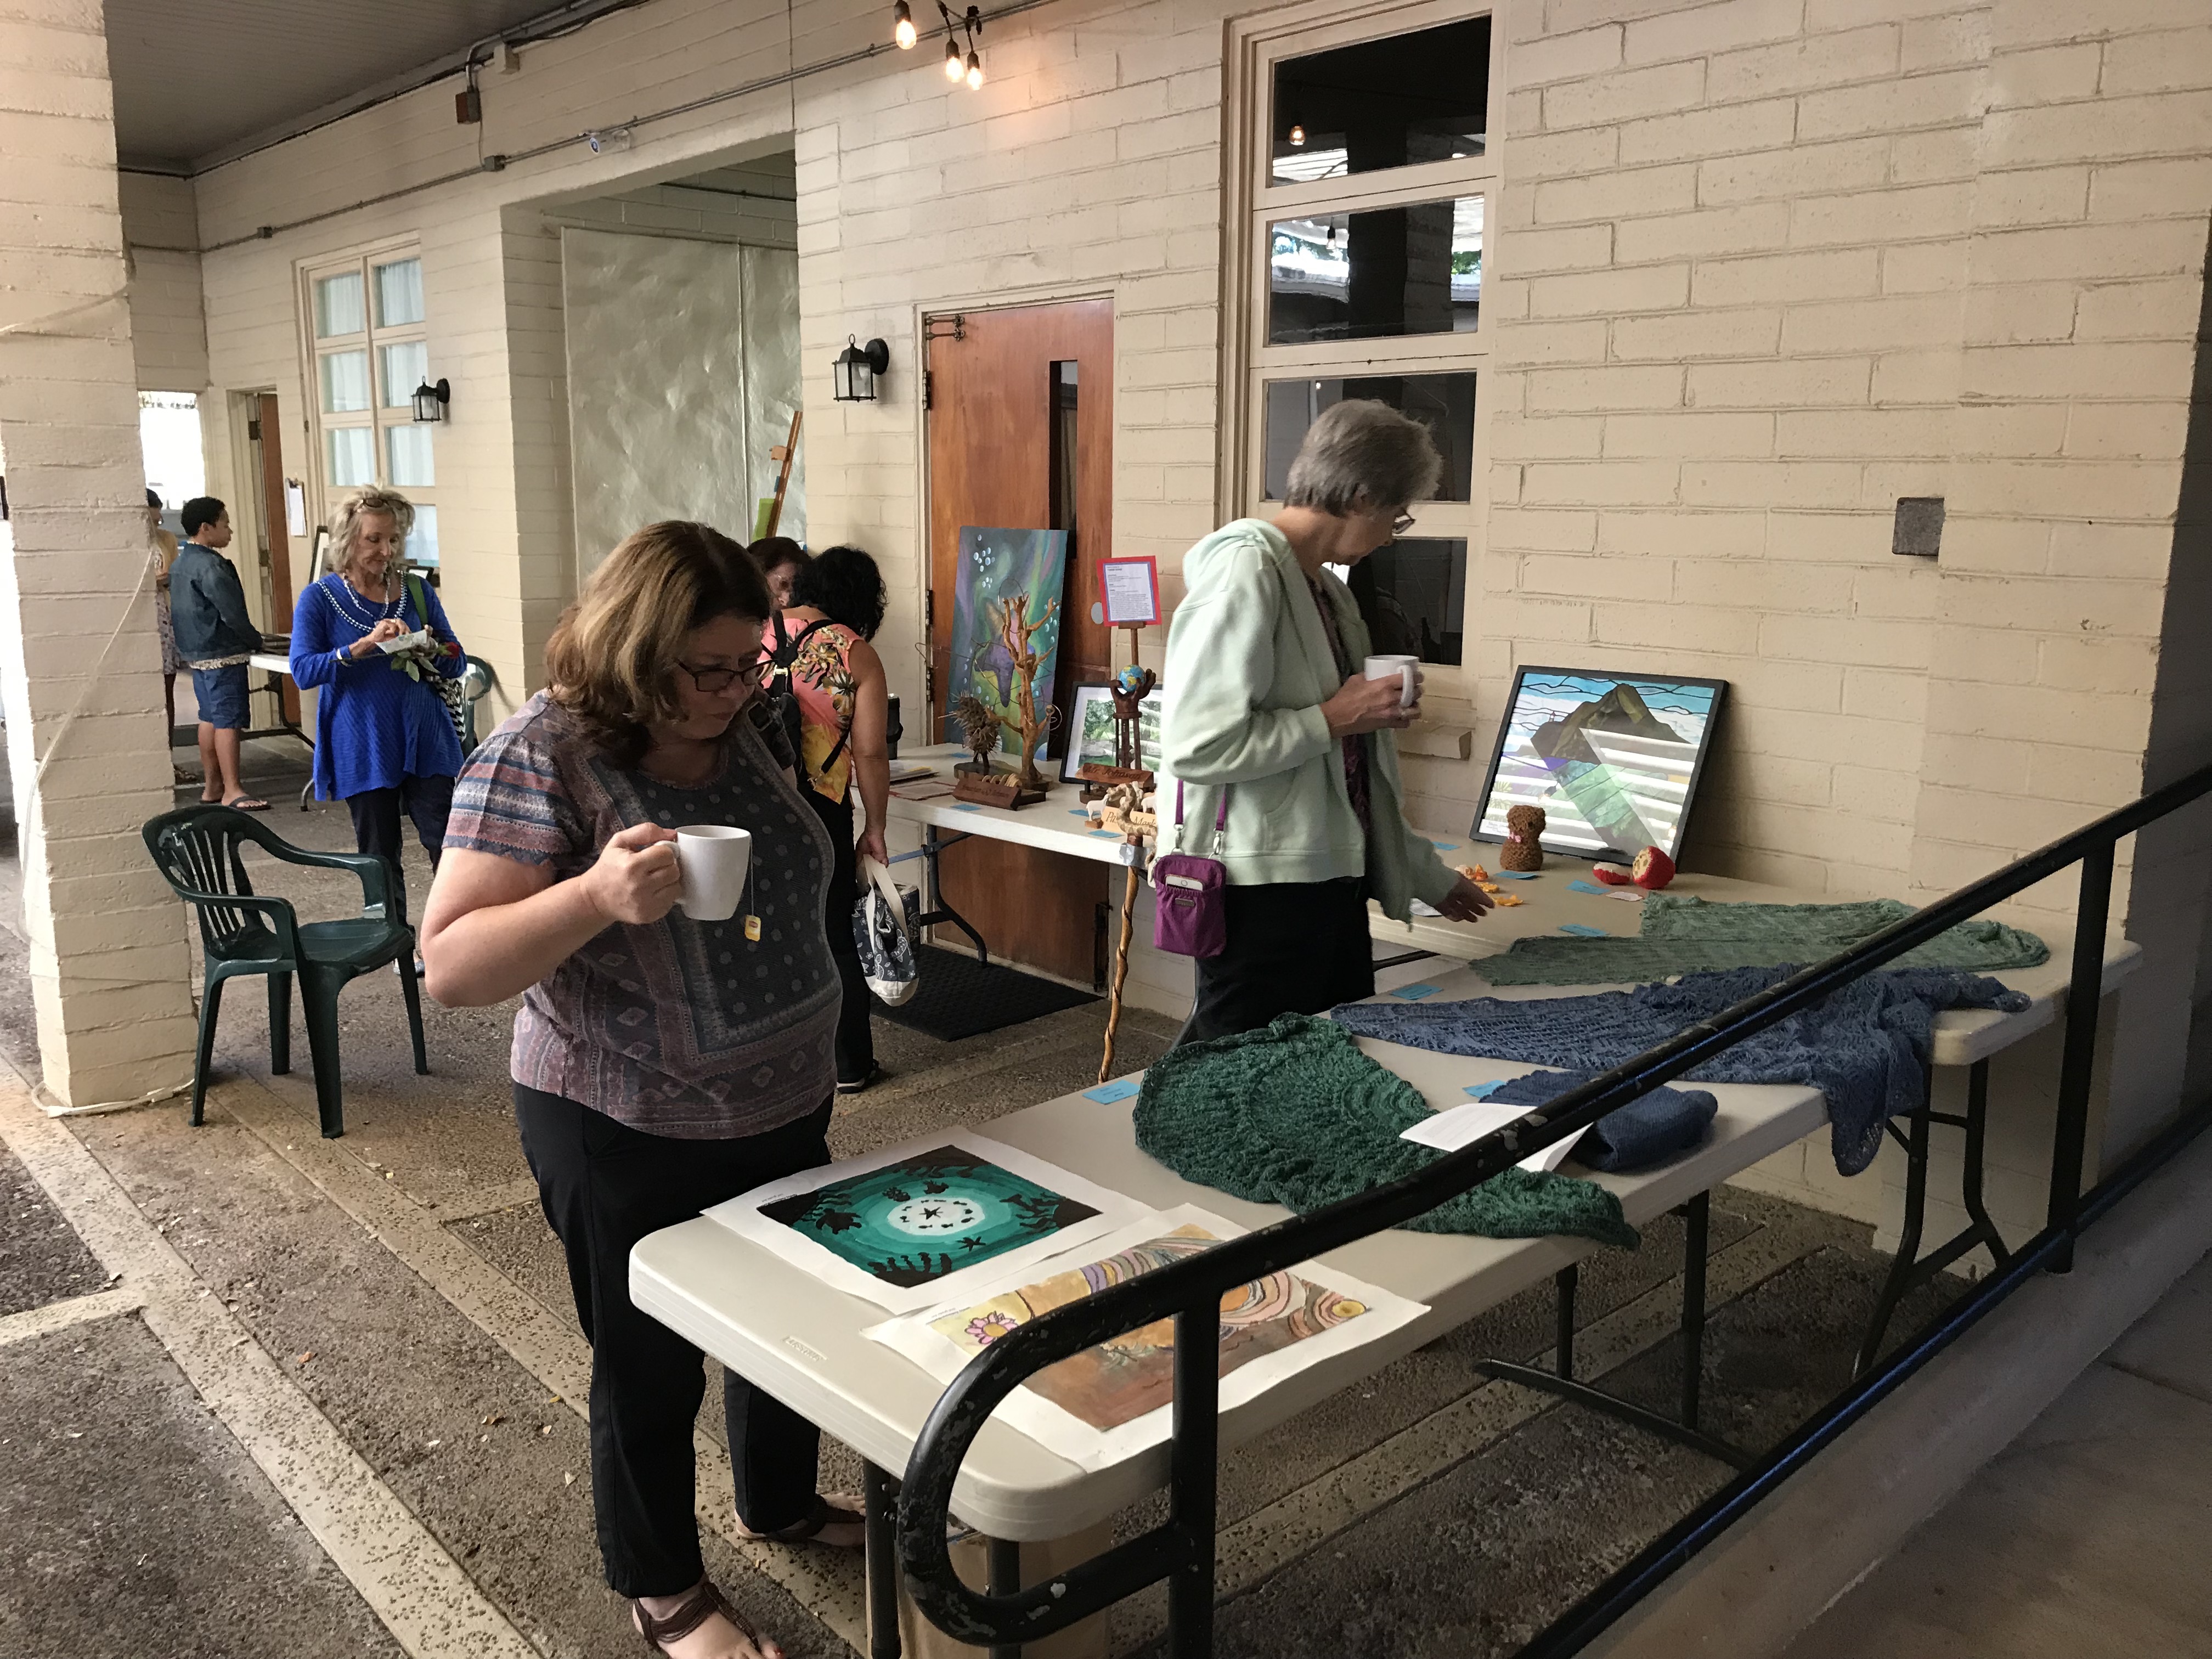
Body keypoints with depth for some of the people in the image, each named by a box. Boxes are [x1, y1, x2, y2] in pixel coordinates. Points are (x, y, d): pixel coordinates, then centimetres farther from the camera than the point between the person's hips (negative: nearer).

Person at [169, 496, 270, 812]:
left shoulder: (181, 562, 14)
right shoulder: (209, 566, -17)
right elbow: (232, 612, -20)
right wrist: (256, 641, -6)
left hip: (195, 652, 10)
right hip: (221, 654, -10)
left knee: (210, 717, 15)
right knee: (228, 720, -10)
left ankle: (211, 785, 20)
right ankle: (232, 791, -11)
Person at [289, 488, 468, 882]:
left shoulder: (417, 591, 7)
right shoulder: (319, 598, -1)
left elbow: (457, 664, 9)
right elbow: (303, 671, -12)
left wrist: (429, 652, -14)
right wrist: (364, 646, -24)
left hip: (422, 742, 2)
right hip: (363, 750, -1)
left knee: (448, 848, -7)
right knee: (380, 859, 7)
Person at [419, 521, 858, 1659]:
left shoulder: (734, 733, 1)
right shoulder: (539, 757, -20)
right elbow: (450, 967, -23)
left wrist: (808, 1057, 15)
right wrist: (597, 896, -39)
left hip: (783, 1109, 7)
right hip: (629, 1138, -7)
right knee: (652, 1372, 13)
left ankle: (780, 1502, 49)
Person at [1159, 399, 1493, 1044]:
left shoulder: (1328, 592, 13)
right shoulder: (1245, 571, -14)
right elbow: (1198, 745, -23)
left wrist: (1429, 876, 26)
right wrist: (1335, 718, -15)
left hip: (1329, 882, 9)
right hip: (1262, 890, -9)